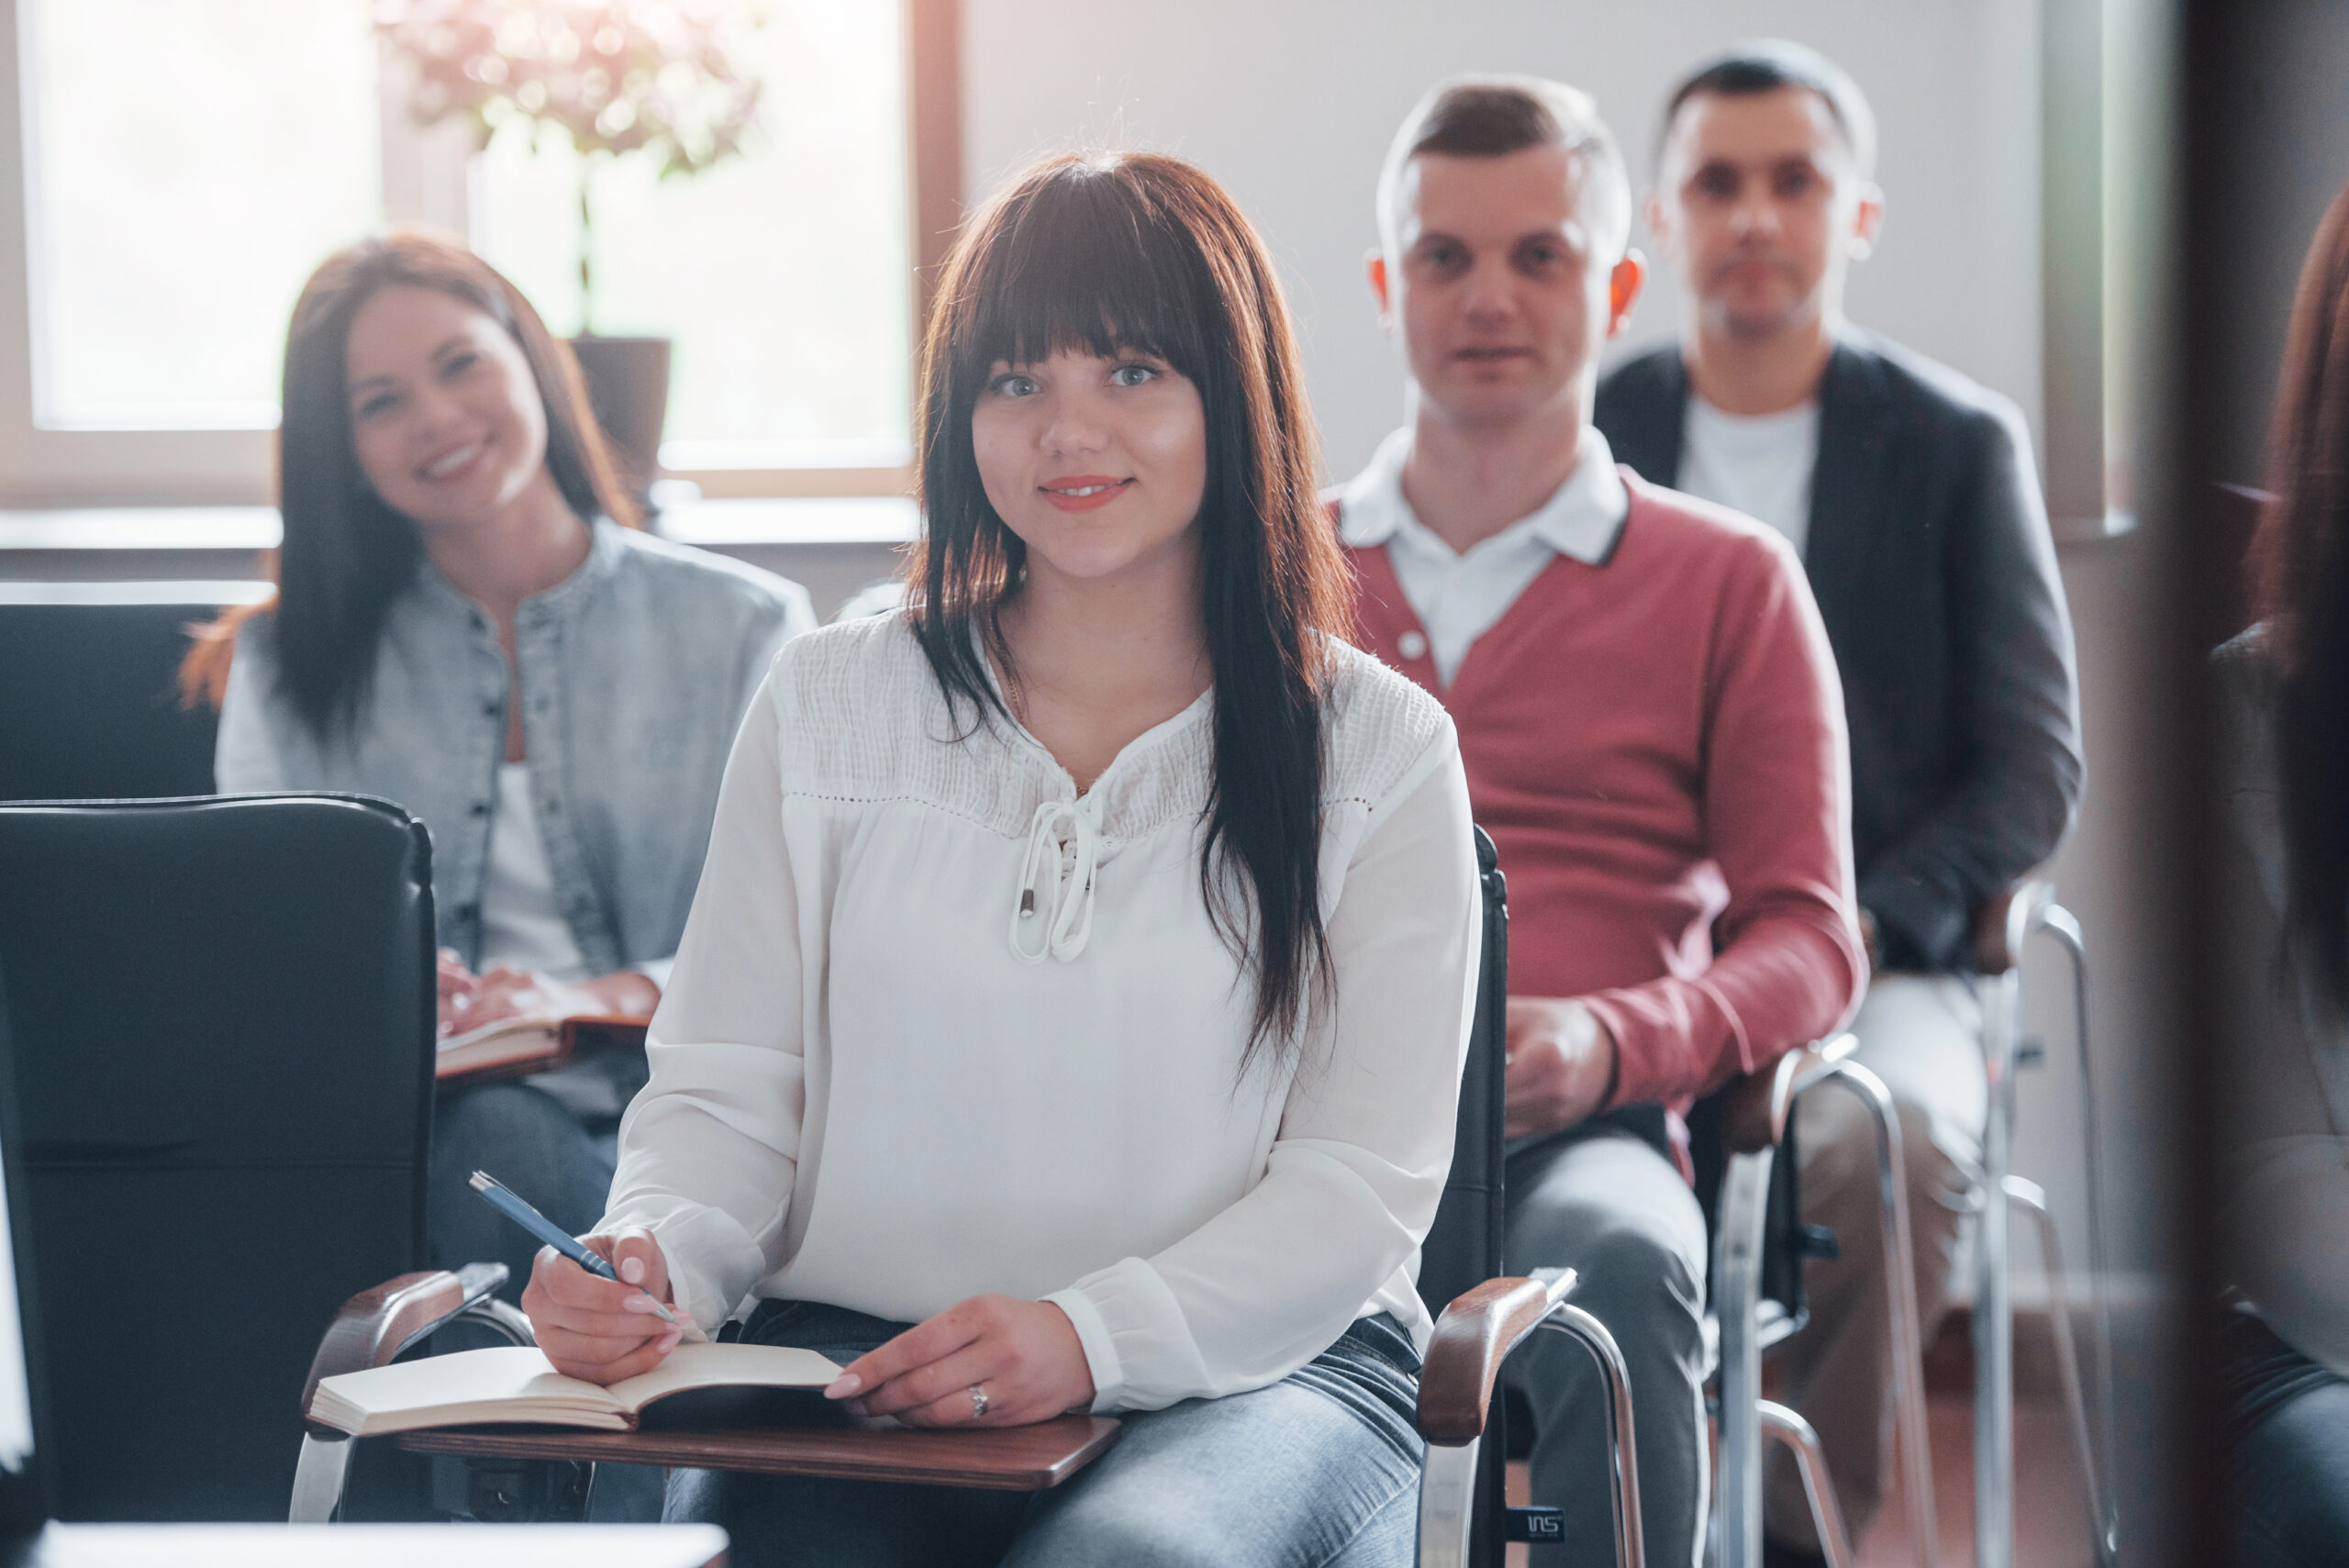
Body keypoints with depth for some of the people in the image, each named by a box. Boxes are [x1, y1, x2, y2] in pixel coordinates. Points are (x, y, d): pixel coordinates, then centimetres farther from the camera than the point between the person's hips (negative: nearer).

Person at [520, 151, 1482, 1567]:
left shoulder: (1379, 751, 7)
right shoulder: (826, 708, 14)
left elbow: (1366, 1178, -1)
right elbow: (729, 1087, 12)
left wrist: (1093, 1336, -18)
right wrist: (654, 1258, -12)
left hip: (1247, 1376, -1)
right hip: (850, 1360, 1)